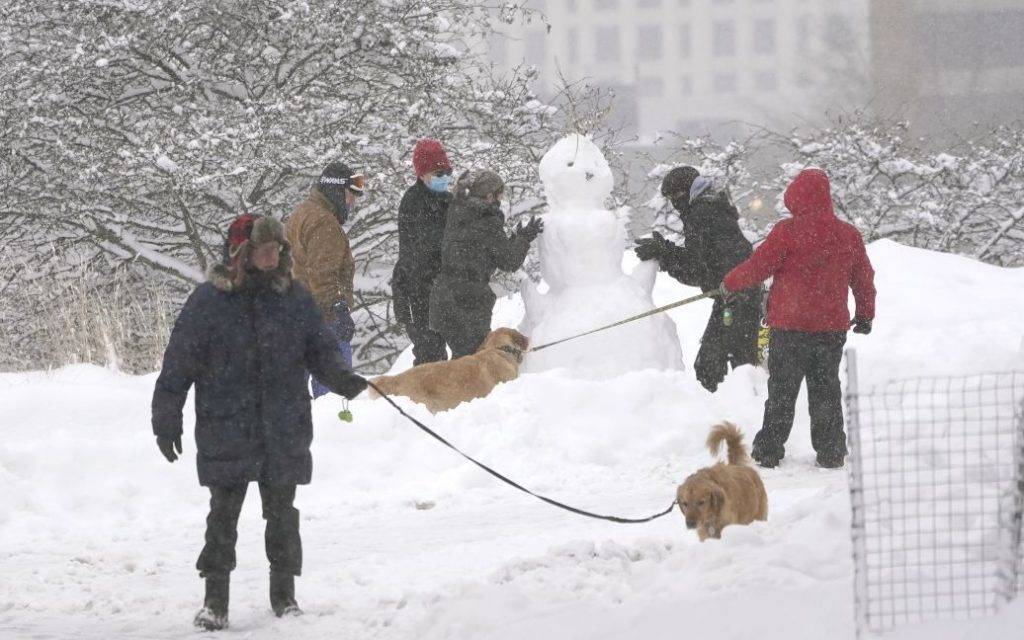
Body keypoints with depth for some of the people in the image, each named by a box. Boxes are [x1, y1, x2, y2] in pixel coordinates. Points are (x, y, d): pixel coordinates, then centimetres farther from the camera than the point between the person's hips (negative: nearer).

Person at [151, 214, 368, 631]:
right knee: (223, 514, 0)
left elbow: (320, 350, 9)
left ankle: (284, 593, 21)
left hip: (285, 431, 2)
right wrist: (167, 420, 0)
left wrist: (341, 378, -13)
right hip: (226, 431, -2)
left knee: (282, 514, 9)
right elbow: (179, 362, -1)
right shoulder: (209, 300, -4)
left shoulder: (295, 299, 4)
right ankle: (215, 599, 8)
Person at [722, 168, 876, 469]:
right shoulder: (849, 235, 3)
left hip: (791, 324, -4)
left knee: (782, 388, 5)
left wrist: (730, 283, 9)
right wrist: (865, 315, 25)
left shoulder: (787, 232, -12)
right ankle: (831, 452, 11)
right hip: (833, 326, 4)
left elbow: (758, 266, -8)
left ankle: (769, 449, 7)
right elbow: (864, 278, 12)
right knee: (826, 388, 12)